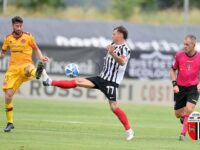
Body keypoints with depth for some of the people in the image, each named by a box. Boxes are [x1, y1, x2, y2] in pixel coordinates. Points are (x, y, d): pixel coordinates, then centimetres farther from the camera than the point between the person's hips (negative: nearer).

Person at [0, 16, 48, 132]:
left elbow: (36, 49, 12)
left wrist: (41, 58, -8)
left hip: (25, 65, -3)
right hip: (13, 68, 3)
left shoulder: (28, 36, 2)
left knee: (28, 69, -43)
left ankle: (37, 73, -82)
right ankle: (10, 123, 10)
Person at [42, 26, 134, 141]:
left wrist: (112, 54, -50)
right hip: (102, 78, 7)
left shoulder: (125, 48, -13)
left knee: (113, 106, -11)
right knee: (78, 82, 2)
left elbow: (122, 62, -36)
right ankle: (50, 82, 0)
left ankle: (129, 130, -3)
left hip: (112, 82, -7)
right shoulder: (113, 45, 12)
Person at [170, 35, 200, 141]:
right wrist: (174, 84, -4)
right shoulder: (179, 55, -5)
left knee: (189, 110, -21)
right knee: (178, 114, 5)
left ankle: (183, 133, -8)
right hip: (180, 88, 2)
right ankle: (184, 118, 42)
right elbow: (173, 70, 8)